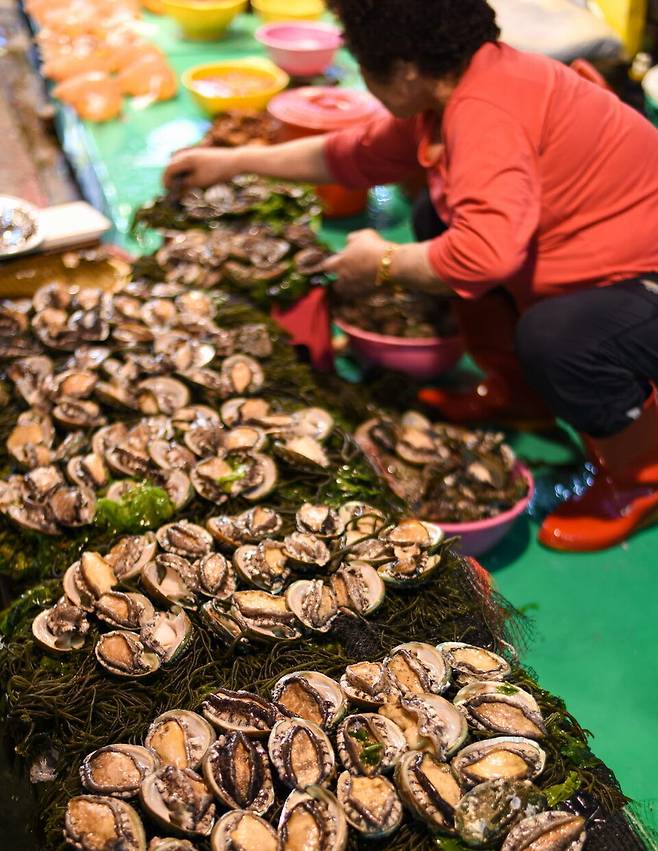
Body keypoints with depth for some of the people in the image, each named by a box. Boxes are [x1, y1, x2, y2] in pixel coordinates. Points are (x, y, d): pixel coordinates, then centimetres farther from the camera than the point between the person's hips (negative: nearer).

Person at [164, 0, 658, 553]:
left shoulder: (483, 110, -29)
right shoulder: (446, 94, 1)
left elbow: (486, 251, -42)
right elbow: (355, 155, 13)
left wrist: (383, 264, -23)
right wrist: (235, 162, 16)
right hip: (608, 262, 9)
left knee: (552, 337, -37)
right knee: (440, 221, 8)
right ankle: (517, 393, 18)